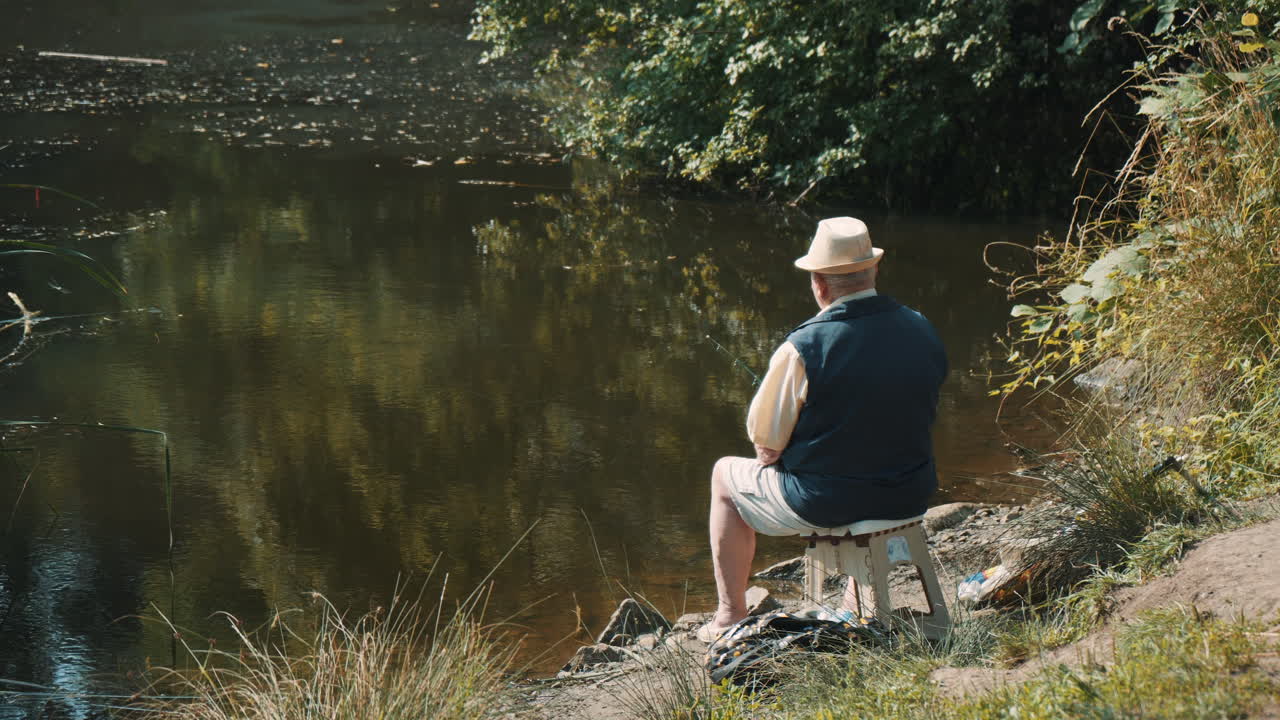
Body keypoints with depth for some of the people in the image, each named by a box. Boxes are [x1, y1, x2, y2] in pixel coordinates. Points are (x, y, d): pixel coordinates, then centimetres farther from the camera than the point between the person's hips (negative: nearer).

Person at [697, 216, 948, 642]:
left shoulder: (803, 348, -22)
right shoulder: (923, 332, -5)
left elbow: (766, 442, -14)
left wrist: (772, 457, 9)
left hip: (823, 503, -5)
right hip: (908, 496, 5)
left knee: (726, 476, 23)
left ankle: (731, 618, 28)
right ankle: (858, 600, 46)